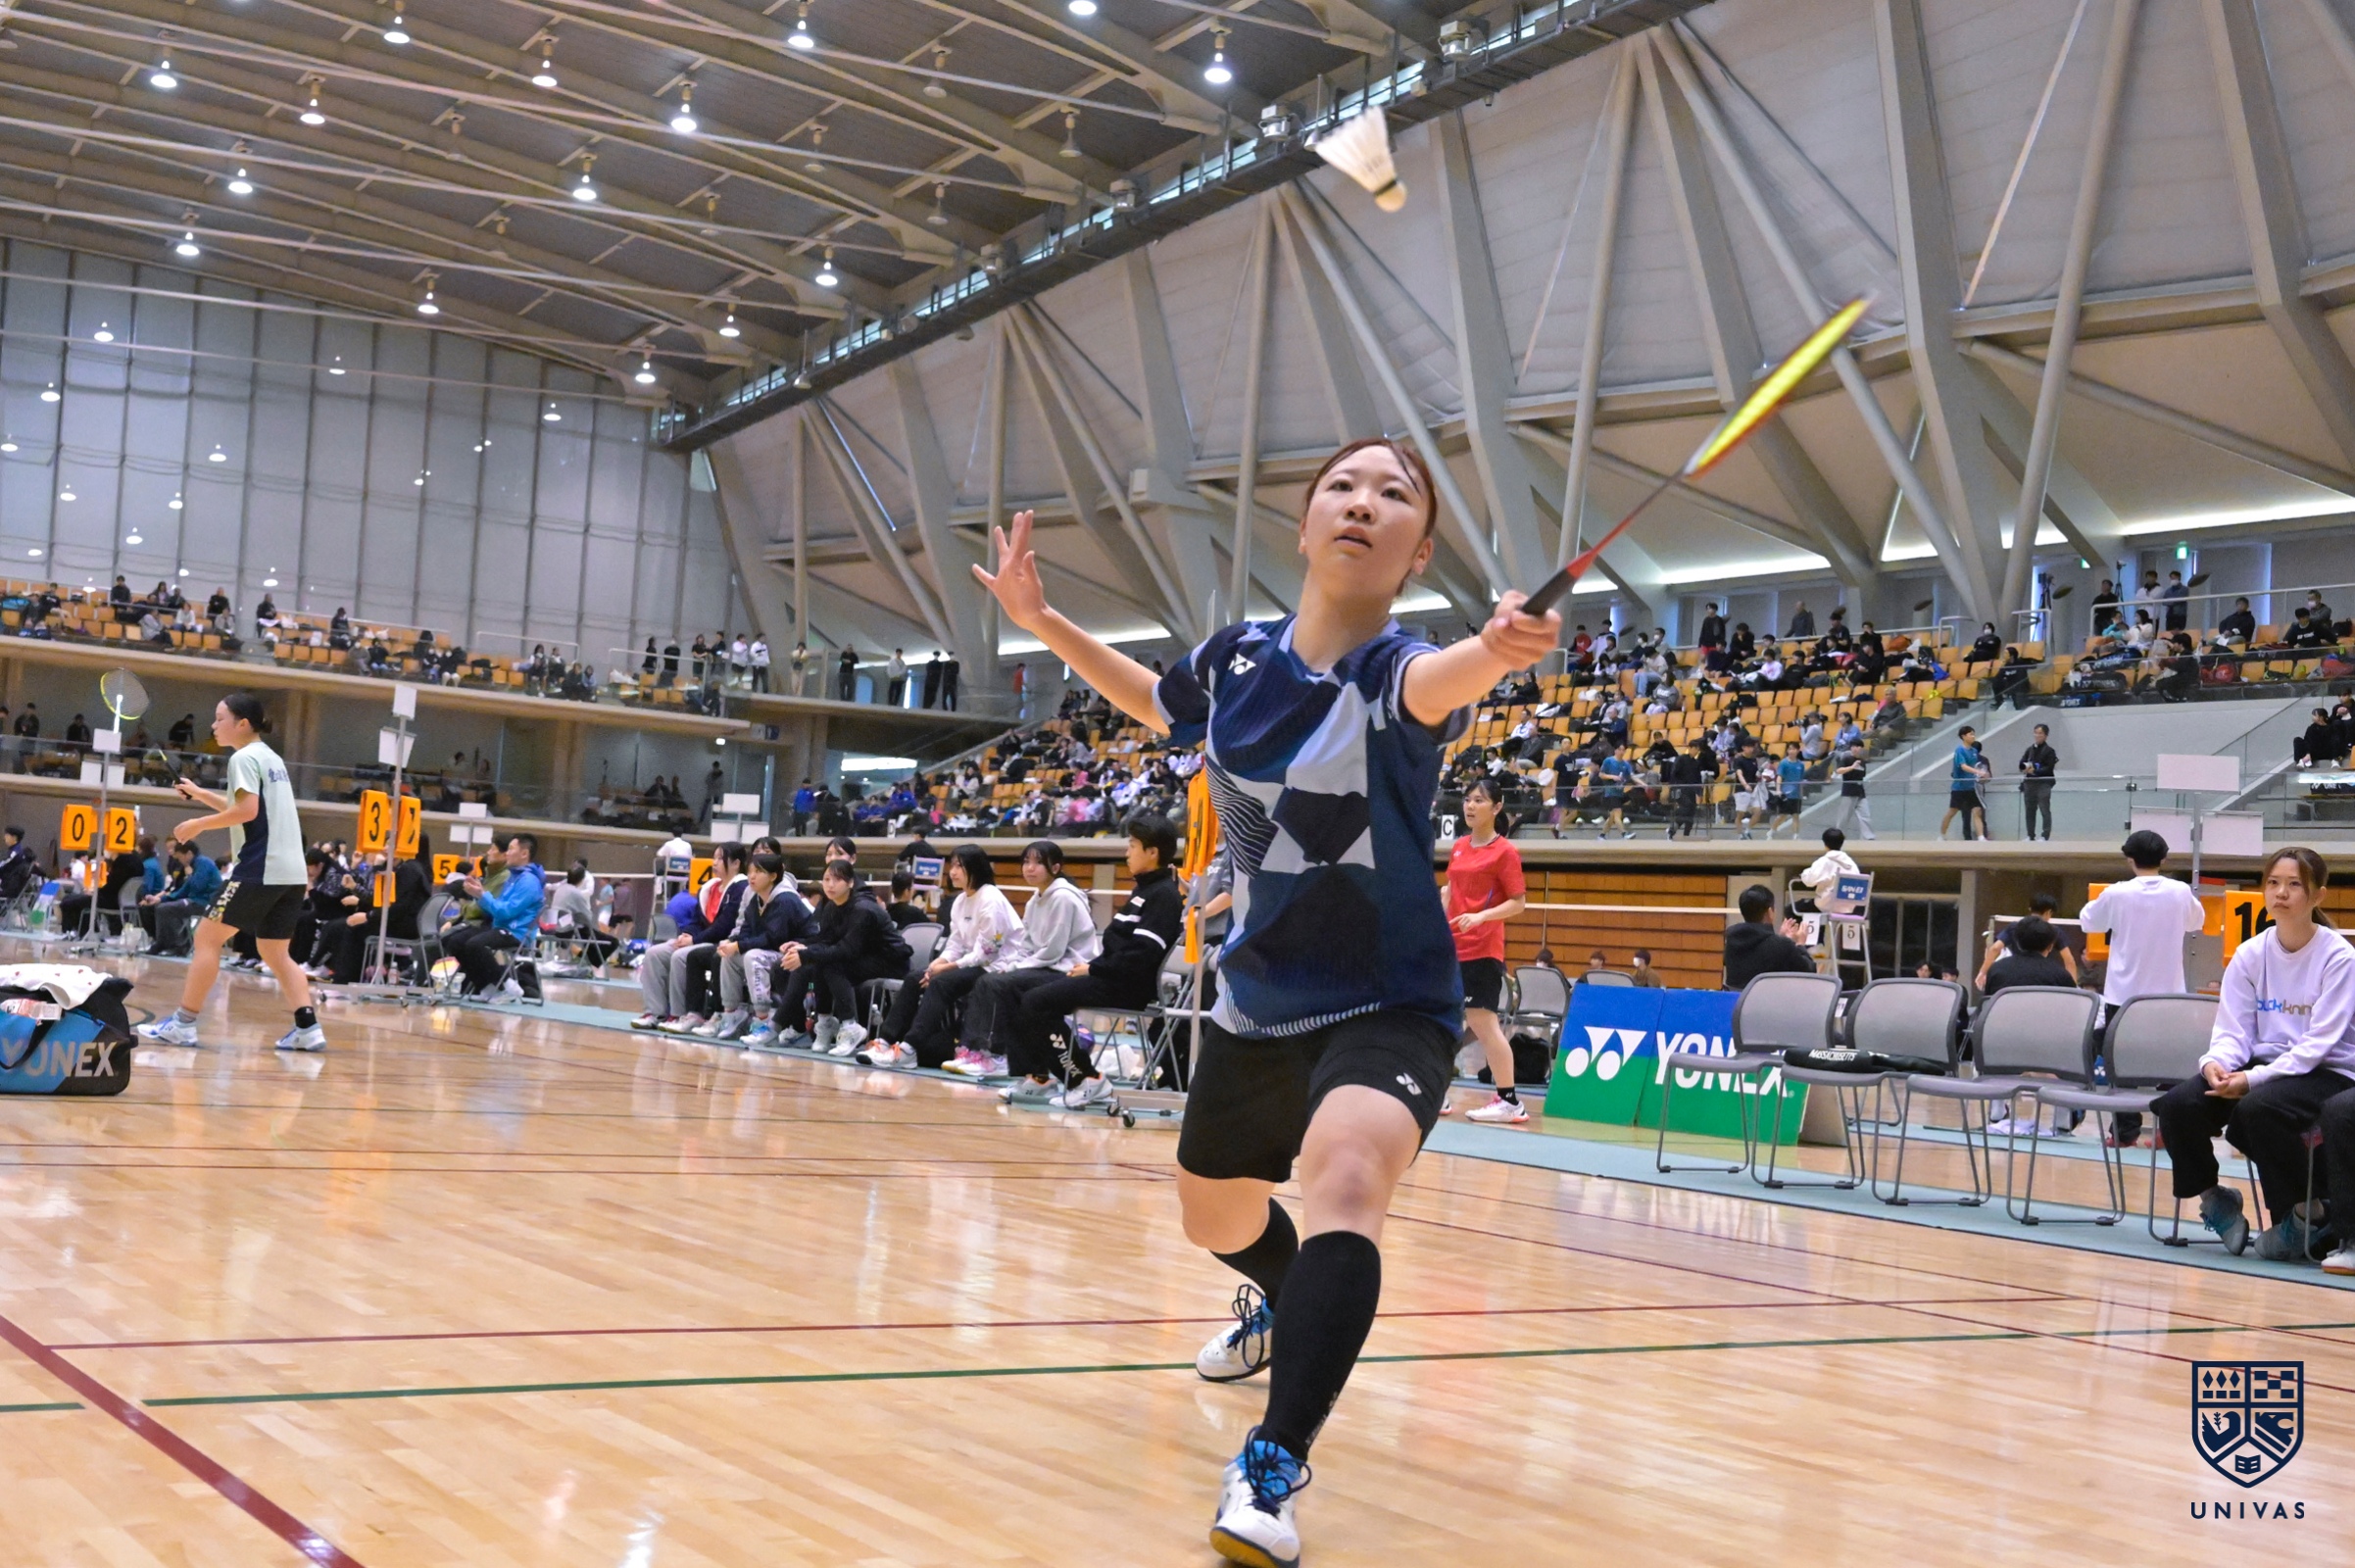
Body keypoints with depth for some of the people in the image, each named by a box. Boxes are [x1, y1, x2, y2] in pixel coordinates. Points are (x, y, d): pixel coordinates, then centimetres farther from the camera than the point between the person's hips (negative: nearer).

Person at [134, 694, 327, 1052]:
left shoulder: (244, 758, -6)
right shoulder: (271, 757, 20)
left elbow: (247, 810, -19)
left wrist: (199, 824, -10)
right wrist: (200, 794, 29)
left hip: (259, 869, -9)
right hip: (291, 871, 9)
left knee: (207, 937, -1)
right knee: (275, 953, 11)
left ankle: (184, 1023, -1)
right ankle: (308, 1028, -1)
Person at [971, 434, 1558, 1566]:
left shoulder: (1396, 668, -21)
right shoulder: (1235, 658, -6)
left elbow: (1438, 681, -48)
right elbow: (1158, 706, 18)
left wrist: (1497, 652, -71)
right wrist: (1040, 618, 10)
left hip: (1387, 1007, -6)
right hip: (1255, 1006, 6)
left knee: (1346, 1175, -36)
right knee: (1216, 1220, 25)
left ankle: (1273, 1470, -33)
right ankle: (1284, 1309, 60)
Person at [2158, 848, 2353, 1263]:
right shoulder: (2251, 955, 4)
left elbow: (2319, 1041, -16)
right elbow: (2232, 1030, 2)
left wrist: (2254, 1079, -25)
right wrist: (2216, 1063, -22)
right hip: (2263, 1067, 5)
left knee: (2258, 1106, -35)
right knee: (2178, 1104, -19)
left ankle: (2306, 1214, -12)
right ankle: (2213, 1198, 8)